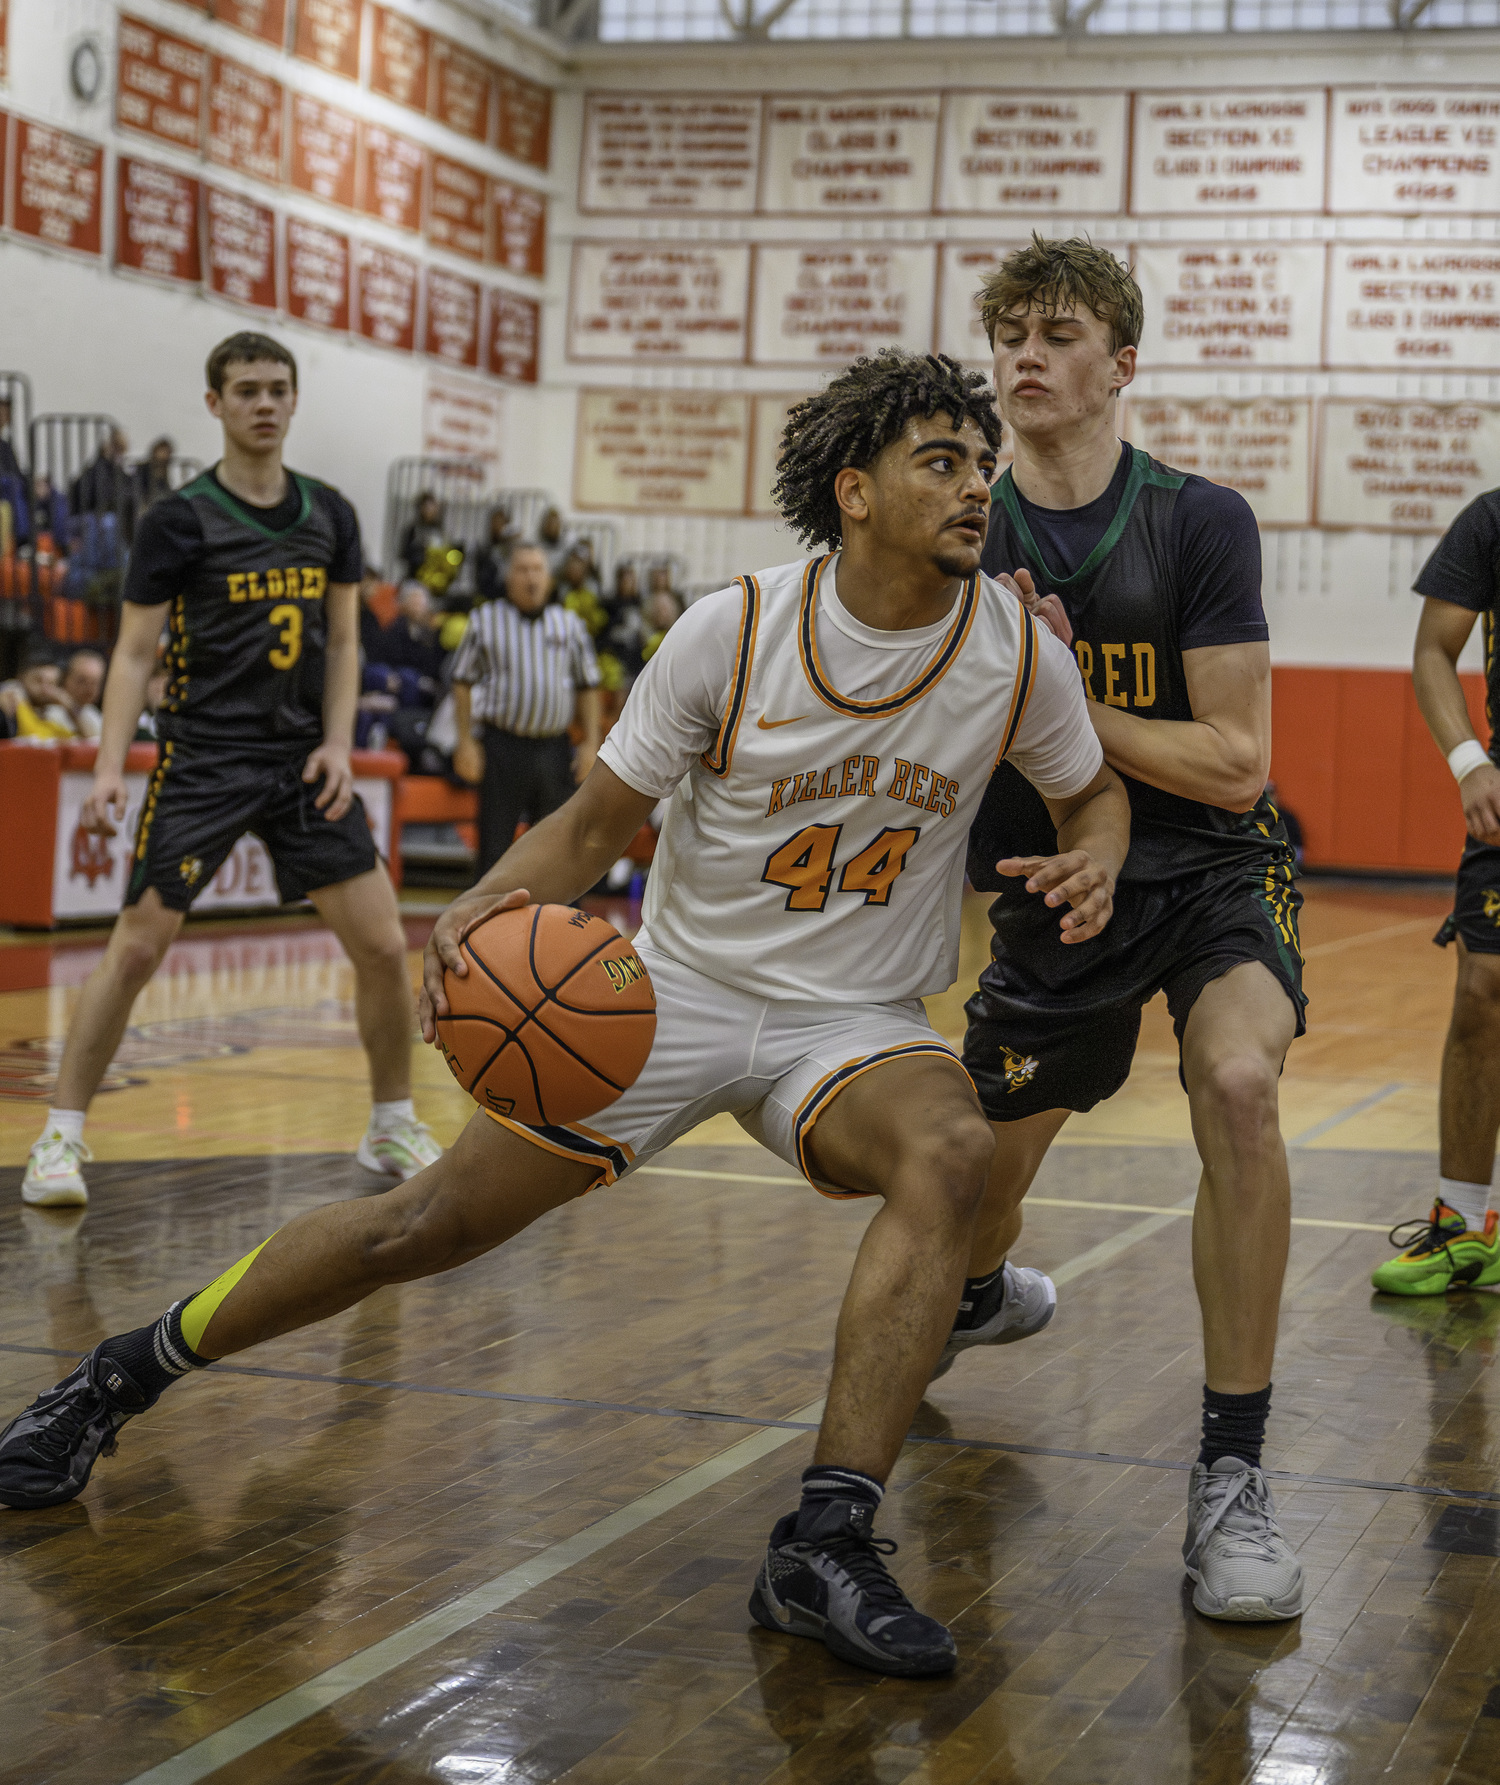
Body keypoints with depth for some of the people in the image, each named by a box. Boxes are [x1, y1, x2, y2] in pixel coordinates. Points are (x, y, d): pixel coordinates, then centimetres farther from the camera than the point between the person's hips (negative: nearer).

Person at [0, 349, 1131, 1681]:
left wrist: (1092, 866, -13)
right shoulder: (733, 632, -14)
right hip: (679, 988, -1)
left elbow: (1094, 789, 11)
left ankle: (825, 1543, -33)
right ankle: (130, 1373, 22)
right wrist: (496, 903, -26)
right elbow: (595, 823, -6)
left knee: (951, 1152, -34)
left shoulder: (1017, 652, -9)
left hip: (855, 1023, 1)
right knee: (429, 1224, -1)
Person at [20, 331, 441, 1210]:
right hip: (203, 761, -4)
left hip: (304, 760, 4)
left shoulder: (329, 514, 7)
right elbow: (135, 651, -5)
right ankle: (61, 1136, 5)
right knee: (137, 947, -7)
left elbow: (342, 642, 12)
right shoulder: (181, 519, -6)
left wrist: (337, 745, -2)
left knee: (384, 946, 0)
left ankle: (394, 1128, 17)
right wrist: (111, 766, -16)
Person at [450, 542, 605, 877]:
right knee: (494, 843, -3)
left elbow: (588, 686, 14)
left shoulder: (569, 624, 11)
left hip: (555, 747, 2)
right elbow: (462, 683, 6)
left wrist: (591, 743, 5)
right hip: (502, 745, -2)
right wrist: (466, 742, -2)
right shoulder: (485, 620, 6)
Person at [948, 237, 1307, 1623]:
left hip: (1213, 871, -3)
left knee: (1238, 1084, -33)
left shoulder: (1199, 522, -14)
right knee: (978, 1174, 12)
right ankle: (979, 1299, 54)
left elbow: (1237, 763, -18)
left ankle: (1232, 1473, -22)